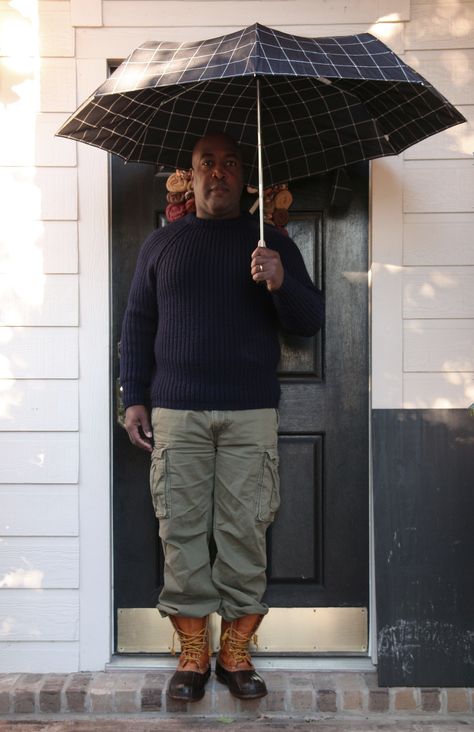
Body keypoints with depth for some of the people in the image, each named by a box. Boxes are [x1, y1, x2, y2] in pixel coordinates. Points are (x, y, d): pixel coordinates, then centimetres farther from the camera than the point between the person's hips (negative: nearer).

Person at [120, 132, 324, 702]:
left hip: (250, 416, 0)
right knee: (182, 531, -1)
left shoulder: (272, 244, 12)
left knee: (245, 532, -2)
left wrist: (280, 284, -14)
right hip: (176, 413, 1)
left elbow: (310, 322, 6)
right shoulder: (162, 243, 15)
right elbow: (138, 324, 15)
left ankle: (236, 652, 10)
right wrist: (134, 397, 7)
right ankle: (192, 654, 10)